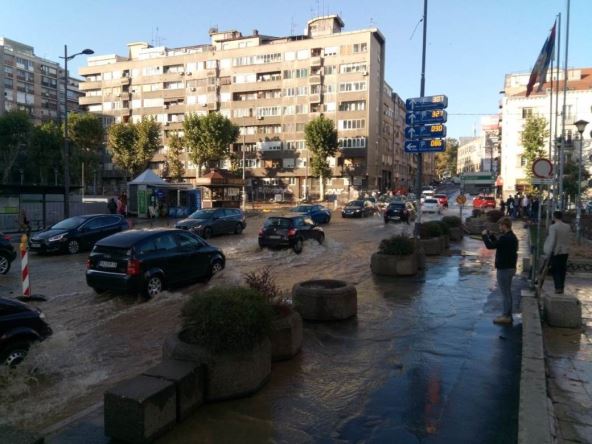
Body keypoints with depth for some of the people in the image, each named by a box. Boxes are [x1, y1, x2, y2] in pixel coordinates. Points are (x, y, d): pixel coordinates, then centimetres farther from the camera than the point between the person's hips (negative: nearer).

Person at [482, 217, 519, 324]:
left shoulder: (505, 238, -23)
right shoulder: (512, 237, 10)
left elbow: (490, 246, -22)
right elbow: (498, 244, 20)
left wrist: (484, 235, -7)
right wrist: (491, 235, 15)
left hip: (504, 269, -10)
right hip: (510, 267, 10)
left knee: (505, 293, -2)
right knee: (507, 292, 17)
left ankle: (506, 316, 5)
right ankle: (507, 315, 25)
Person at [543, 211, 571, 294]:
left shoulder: (553, 227, -15)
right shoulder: (567, 226, 2)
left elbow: (552, 241, -18)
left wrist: (548, 253, -13)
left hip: (556, 252, -5)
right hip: (565, 251, 5)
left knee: (555, 270, 4)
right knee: (562, 269, 13)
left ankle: (558, 288, -1)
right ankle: (561, 287, 19)